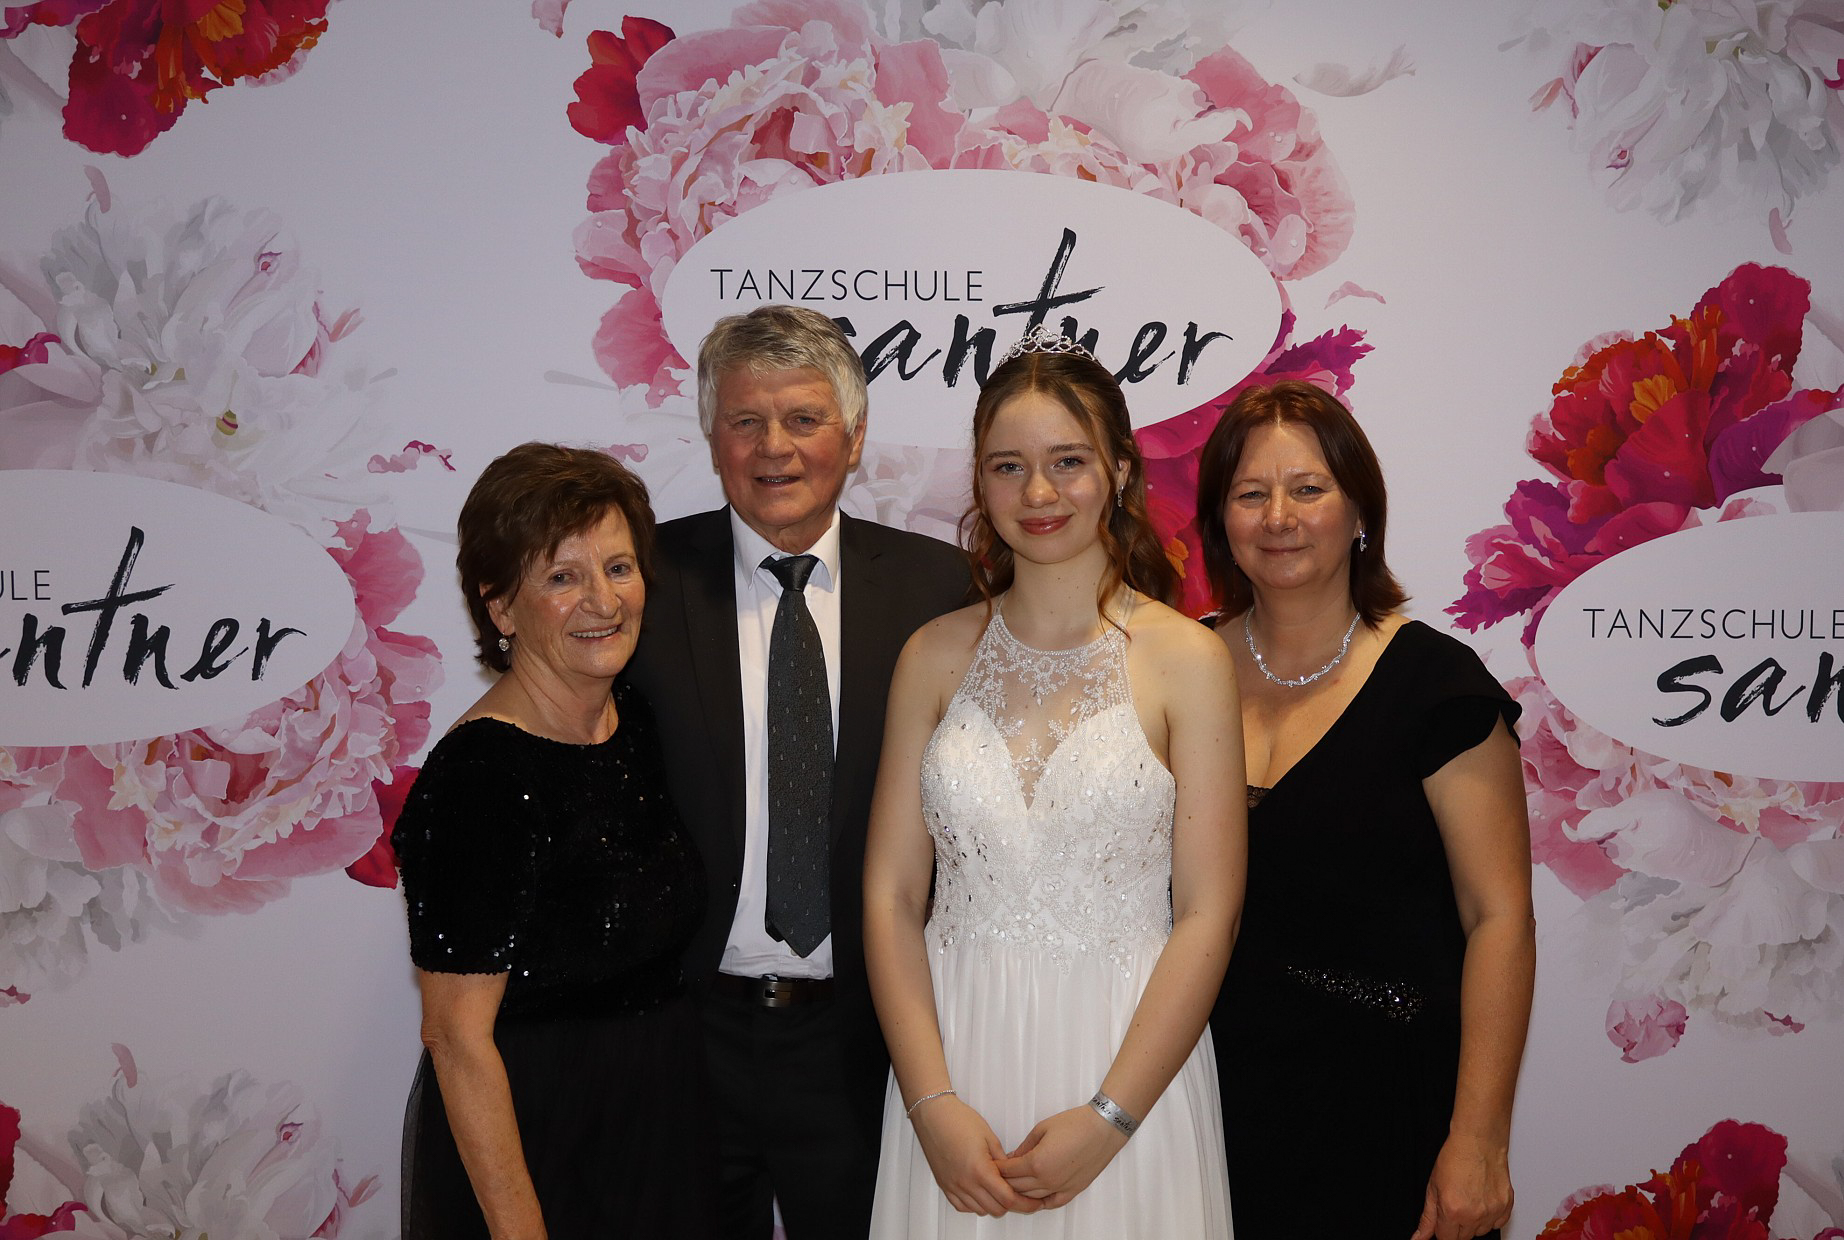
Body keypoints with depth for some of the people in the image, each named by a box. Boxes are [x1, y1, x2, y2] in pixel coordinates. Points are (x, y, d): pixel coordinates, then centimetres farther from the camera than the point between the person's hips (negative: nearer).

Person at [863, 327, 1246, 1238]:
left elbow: (1207, 914, -8)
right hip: (955, 1052, 2)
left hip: (1126, 1056, -2)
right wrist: (932, 1103, -8)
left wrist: (1106, 1120, -12)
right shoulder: (935, 657, 2)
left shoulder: (1186, 659, -5)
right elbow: (890, 894, 0)